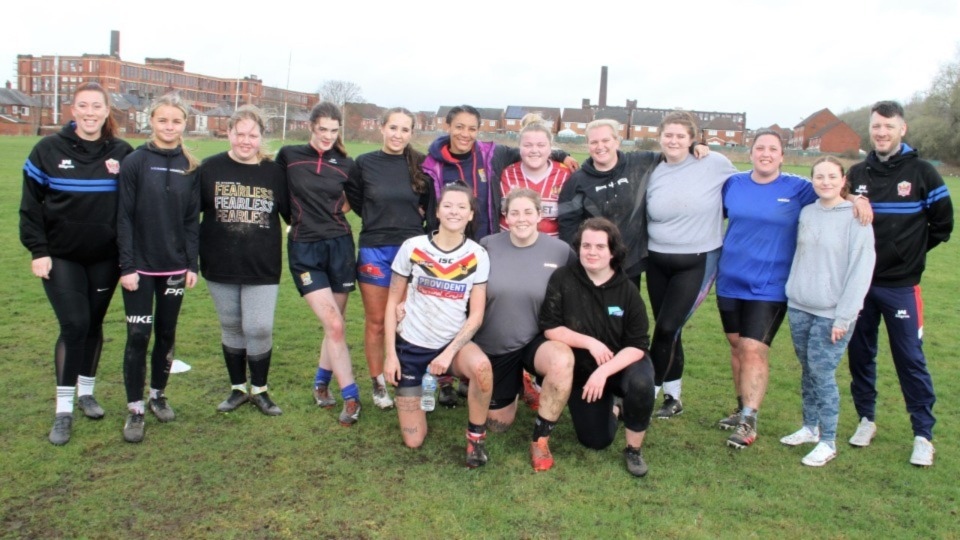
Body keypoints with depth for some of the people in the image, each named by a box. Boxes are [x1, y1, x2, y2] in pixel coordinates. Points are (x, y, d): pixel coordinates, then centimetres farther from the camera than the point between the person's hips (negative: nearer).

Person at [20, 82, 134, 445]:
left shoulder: (122, 153, -1)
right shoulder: (49, 150, -4)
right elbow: (31, 205, -1)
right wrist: (38, 250, -7)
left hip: (105, 258, 2)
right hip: (61, 258, -2)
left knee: (94, 325, 11)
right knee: (74, 325, -9)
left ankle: (86, 392, 30)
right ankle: (63, 409, 3)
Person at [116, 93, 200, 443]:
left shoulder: (190, 167, 4)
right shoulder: (135, 162, -5)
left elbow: (192, 219, 6)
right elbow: (124, 217, -6)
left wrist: (192, 264, 1)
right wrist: (127, 265, -11)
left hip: (174, 266, 3)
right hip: (140, 266, -3)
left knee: (166, 333, 11)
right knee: (138, 335, 0)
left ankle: (158, 395, 29)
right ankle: (135, 408, 11)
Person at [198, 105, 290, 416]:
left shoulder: (274, 172, 0)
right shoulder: (210, 168, 0)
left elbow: (291, 213, 7)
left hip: (263, 268, -1)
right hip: (220, 267, 1)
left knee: (260, 328, -4)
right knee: (231, 327, 12)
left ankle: (259, 390, 18)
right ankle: (238, 389, 29)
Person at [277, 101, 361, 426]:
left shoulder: (345, 165, 5)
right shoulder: (289, 156, 0)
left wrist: (331, 216, 3)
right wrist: (300, 219, 5)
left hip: (339, 246, 3)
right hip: (304, 249, -2)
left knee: (335, 324, 9)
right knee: (334, 325, -11)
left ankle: (321, 383, 31)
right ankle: (351, 397, -1)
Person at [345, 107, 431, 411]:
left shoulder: (420, 165, 0)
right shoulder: (364, 164, 0)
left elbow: (430, 202, 14)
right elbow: (353, 200, 11)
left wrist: (413, 216, 1)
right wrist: (378, 219, 4)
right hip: (374, 250, 0)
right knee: (376, 322, 7)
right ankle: (378, 384, 20)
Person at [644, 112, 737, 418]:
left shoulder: (715, 164, -8)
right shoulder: (655, 174, 3)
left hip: (697, 262, -4)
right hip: (657, 262, 4)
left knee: (667, 328, -9)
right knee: (667, 331, 10)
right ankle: (673, 398, 25)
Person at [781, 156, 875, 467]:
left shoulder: (855, 218, -10)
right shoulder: (806, 213, 6)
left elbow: (860, 271, -12)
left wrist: (844, 318, -14)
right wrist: (792, 294, 10)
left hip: (831, 315, -5)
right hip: (799, 308, 5)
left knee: (823, 374, -2)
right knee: (807, 371, 14)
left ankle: (828, 442, 11)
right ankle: (810, 427, 30)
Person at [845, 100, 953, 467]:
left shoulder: (921, 173, -2)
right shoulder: (857, 173, 5)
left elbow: (943, 224, 4)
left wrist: (911, 251, 4)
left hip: (901, 285, -3)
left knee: (910, 359, 0)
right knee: (860, 354, 9)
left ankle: (923, 435, 10)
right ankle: (866, 419, 25)